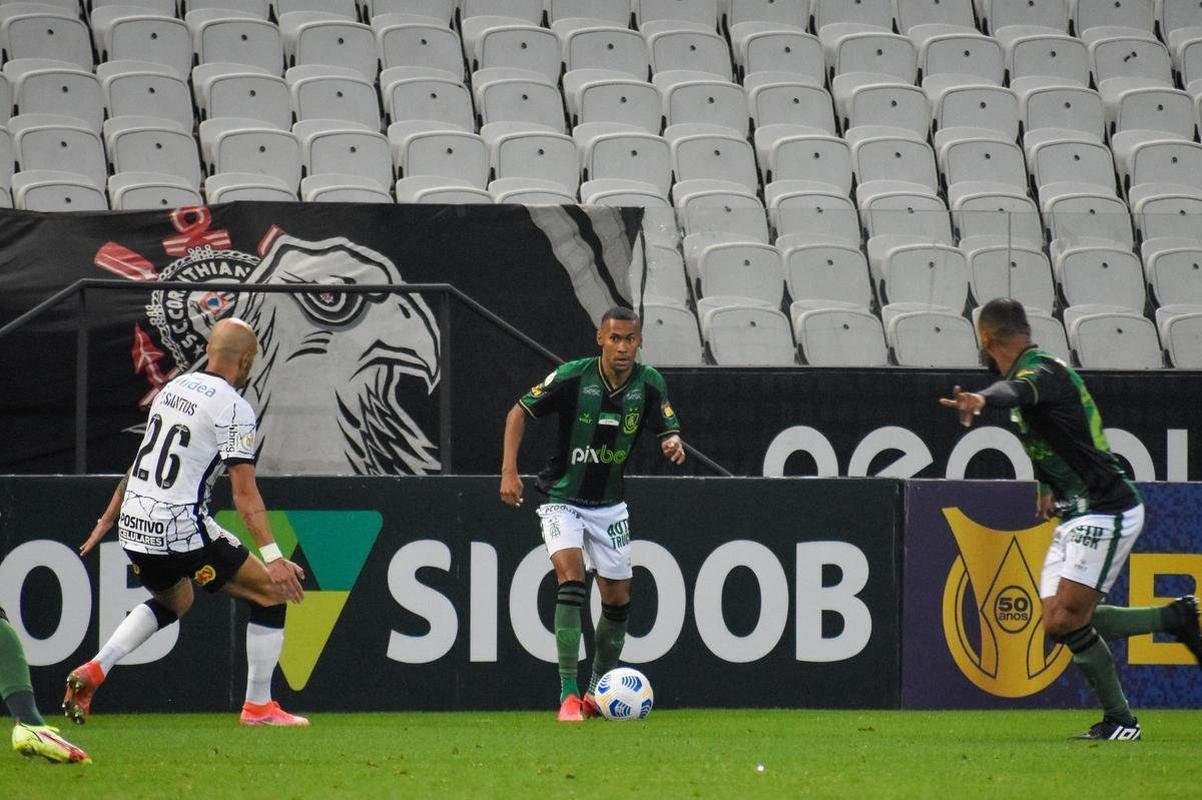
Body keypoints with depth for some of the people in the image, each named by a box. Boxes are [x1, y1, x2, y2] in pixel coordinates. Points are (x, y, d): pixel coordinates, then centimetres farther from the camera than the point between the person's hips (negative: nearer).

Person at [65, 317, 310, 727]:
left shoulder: (174, 388, 13)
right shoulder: (232, 406, -10)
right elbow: (244, 493, -17)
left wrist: (108, 518, 33)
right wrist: (273, 557, -20)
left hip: (133, 525, 8)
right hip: (180, 531, -8)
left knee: (174, 600, 32)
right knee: (271, 591, 5)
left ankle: (93, 671, 15)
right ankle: (258, 706, 6)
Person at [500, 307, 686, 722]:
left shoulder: (649, 384, -9)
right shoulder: (572, 376, -18)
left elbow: (669, 433, -7)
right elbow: (519, 412, -8)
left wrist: (674, 445, -32)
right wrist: (509, 471, -17)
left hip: (609, 506, 4)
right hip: (563, 500, -4)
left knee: (618, 598, 7)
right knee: (570, 574, -25)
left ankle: (598, 693, 29)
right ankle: (568, 694, -25)